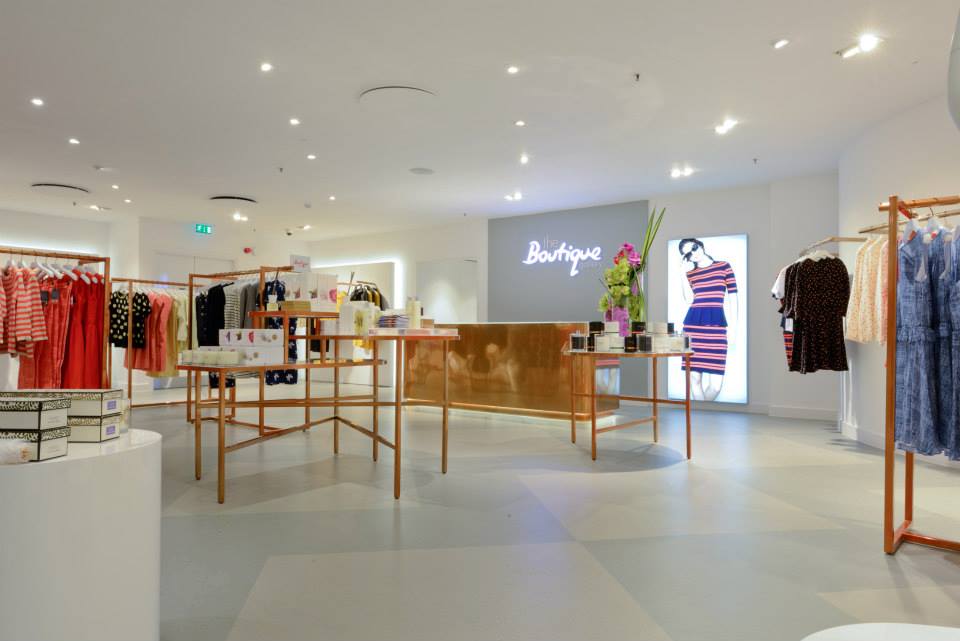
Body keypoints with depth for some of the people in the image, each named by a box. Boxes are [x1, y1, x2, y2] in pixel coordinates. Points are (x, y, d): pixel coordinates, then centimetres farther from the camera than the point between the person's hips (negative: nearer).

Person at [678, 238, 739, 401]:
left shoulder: (724, 266, 7)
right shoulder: (690, 273, 12)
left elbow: (733, 297, 6)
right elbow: (689, 299, -1)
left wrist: (733, 325, 0)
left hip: (717, 325, -2)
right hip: (693, 323, 2)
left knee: (716, 383, -6)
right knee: (693, 376, -1)